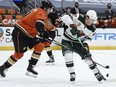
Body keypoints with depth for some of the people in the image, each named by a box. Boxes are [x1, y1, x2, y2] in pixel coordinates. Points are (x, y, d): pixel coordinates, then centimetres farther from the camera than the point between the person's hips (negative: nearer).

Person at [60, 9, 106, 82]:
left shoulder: (92, 29, -10)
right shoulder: (78, 18, -26)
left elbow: (88, 38, 6)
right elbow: (65, 17, -37)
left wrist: (86, 44, -15)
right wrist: (72, 25, -50)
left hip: (78, 42, 4)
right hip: (67, 40, -4)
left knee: (87, 57, -2)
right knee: (68, 56, -25)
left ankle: (97, 74, 15)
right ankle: (72, 75, -7)